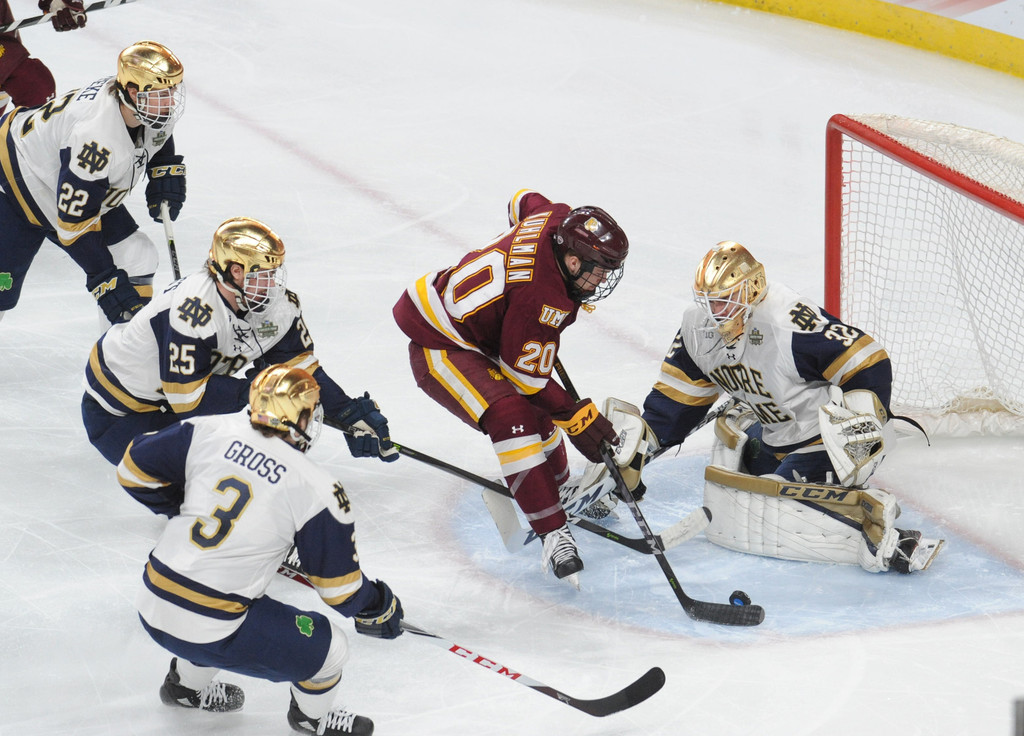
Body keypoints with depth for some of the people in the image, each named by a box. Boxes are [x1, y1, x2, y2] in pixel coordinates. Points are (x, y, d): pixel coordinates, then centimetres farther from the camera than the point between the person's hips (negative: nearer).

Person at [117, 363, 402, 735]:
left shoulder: (209, 432, -2)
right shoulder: (317, 491, -11)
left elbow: (134, 470, 10)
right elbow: (340, 586, -3)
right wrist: (383, 607, 17)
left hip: (152, 608, 6)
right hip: (210, 633, -6)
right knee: (328, 646, 11)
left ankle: (187, 685, 51)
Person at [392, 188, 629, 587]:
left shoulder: (560, 220, -10)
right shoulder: (542, 298, -33)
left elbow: (523, 201, 15)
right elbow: (525, 375, -23)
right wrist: (575, 416, -14)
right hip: (438, 348, -11)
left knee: (539, 408, 19)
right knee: (513, 416, -29)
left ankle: (563, 491, 44)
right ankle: (553, 532, -28)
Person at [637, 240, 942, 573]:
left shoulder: (788, 322, -30)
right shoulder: (698, 326, -3)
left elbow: (869, 364, -28)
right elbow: (676, 394, 8)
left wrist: (859, 424, -35)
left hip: (826, 437, -10)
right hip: (773, 432, 10)